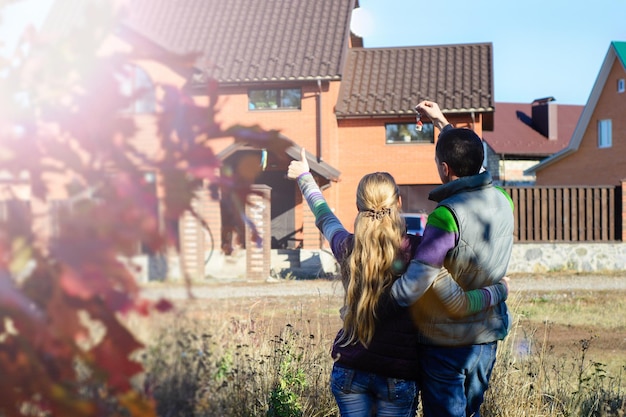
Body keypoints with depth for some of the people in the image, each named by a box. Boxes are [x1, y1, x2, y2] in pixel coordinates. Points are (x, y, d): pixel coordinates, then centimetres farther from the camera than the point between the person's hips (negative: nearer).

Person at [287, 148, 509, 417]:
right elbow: (459, 305, -16)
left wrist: (304, 177, 38)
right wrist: (499, 291, 3)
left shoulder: (347, 248, -1)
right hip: (398, 374, -3)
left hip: (349, 368, 3)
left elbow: (324, 217, 21)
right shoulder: (417, 251, -12)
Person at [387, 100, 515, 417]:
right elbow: (473, 168, 21)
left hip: (446, 343, -7)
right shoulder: (503, 201, -2)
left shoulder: (447, 215, -26)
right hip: (487, 337, 7)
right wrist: (442, 122, 30)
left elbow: (410, 289, -30)